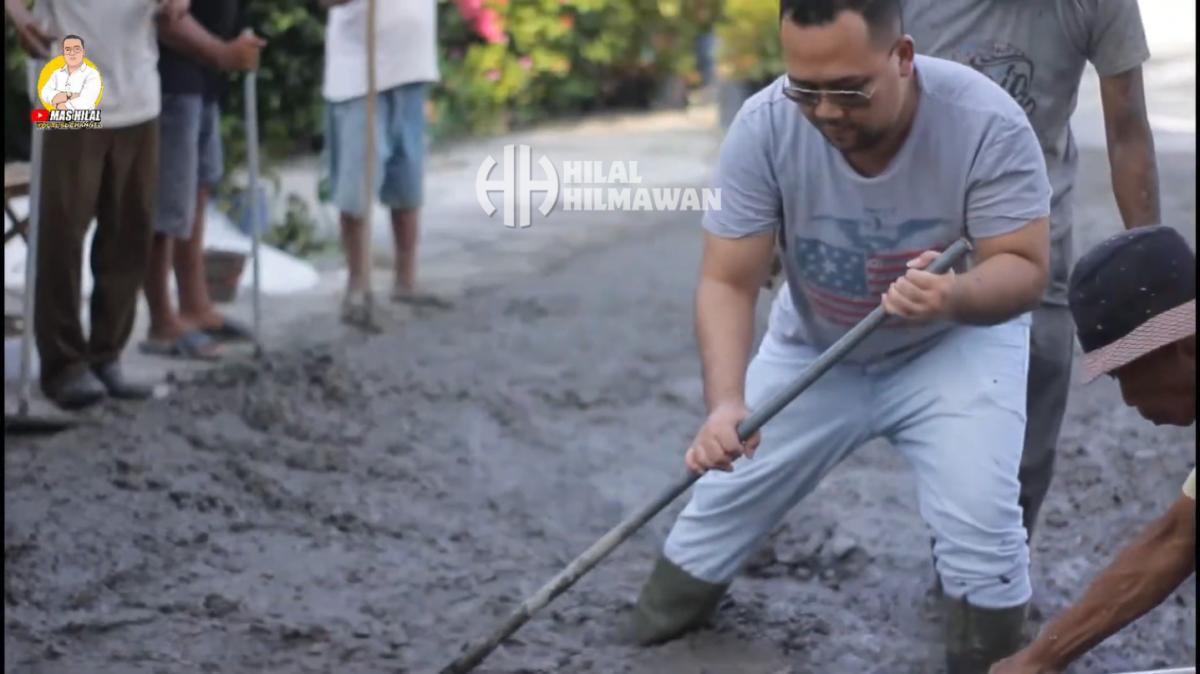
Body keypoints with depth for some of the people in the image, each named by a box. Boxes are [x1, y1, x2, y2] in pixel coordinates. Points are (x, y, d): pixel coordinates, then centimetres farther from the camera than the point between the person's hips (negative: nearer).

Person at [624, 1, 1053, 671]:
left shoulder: (987, 122, -31)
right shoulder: (763, 127, -27)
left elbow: (1026, 269, -27)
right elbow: (728, 283, -24)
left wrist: (955, 297, -50)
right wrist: (726, 403, -42)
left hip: (954, 345, -2)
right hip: (813, 349, 2)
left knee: (981, 525, -19)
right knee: (718, 506, 8)